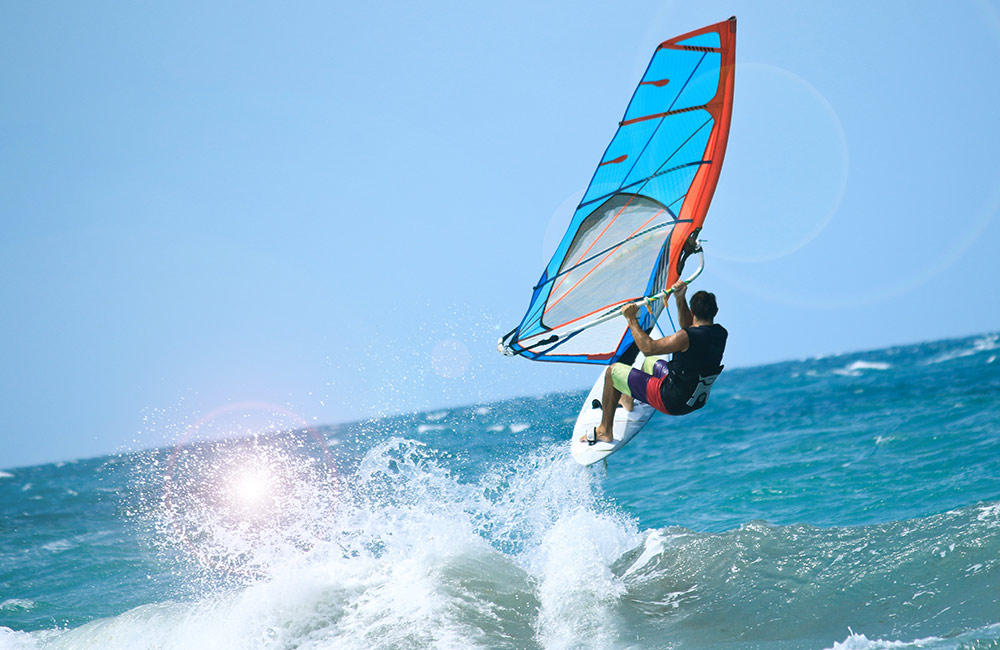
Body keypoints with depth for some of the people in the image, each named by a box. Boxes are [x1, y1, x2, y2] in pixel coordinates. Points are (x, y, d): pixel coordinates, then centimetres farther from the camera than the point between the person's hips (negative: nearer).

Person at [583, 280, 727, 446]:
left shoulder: (687, 337, -29)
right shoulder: (720, 333, -6)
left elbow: (648, 348, -21)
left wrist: (631, 319, -12)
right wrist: (680, 298, 5)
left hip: (671, 402, -8)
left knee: (613, 371, 7)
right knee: (650, 361, 34)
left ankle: (605, 431, 17)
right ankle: (628, 400, 59)